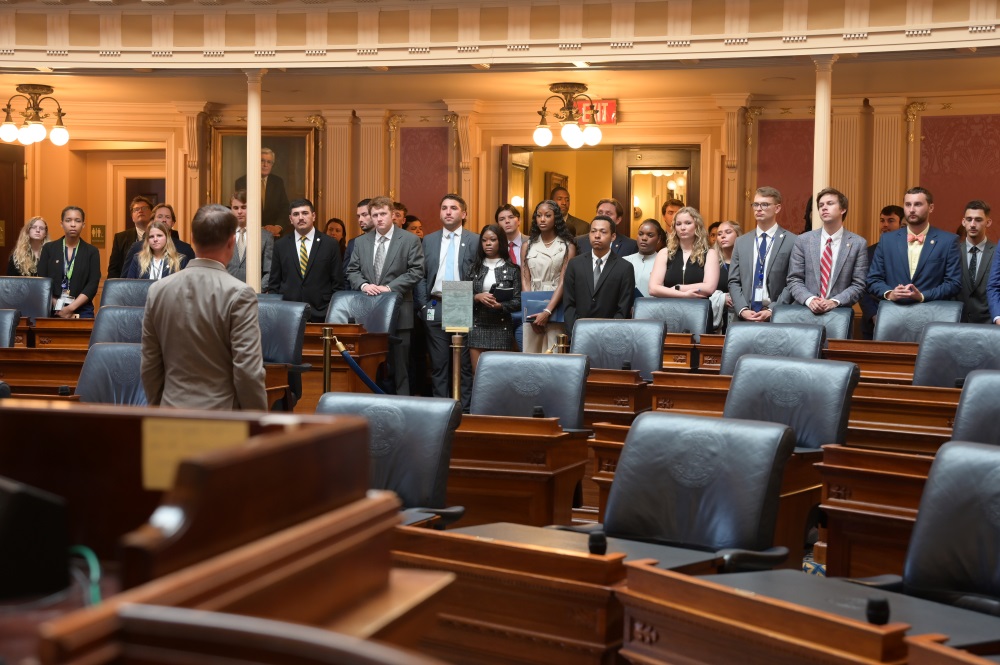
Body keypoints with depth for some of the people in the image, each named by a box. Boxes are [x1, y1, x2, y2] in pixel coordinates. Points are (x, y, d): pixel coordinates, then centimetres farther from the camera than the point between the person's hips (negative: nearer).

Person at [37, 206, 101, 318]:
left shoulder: (92, 252, 5)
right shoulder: (48, 249, 7)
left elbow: (92, 285, -4)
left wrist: (71, 308, -15)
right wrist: (58, 309, -11)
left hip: (81, 311, 0)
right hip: (53, 311, 0)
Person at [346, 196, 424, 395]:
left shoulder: (410, 240, 0)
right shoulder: (361, 242, 13)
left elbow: (416, 271, -6)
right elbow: (352, 271, 12)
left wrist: (390, 287, -14)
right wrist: (363, 285, -9)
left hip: (398, 313, -3)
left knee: (399, 364, 0)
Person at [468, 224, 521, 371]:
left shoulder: (512, 270, 3)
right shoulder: (474, 268, 10)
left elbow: (518, 301, -2)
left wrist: (500, 305, -18)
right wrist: (477, 297, -13)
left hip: (501, 328, -2)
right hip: (477, 327, 2)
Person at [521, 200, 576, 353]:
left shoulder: (567, 246, 1)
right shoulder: (527, 246, 11)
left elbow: (564, 281, -6)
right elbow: (525, 280, 7)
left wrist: (547, 312, -15)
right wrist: (531, 312, -5)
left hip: (555, 307, -3)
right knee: (530, 353, 0)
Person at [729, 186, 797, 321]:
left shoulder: (792, 242, 0)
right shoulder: (741, 242, 13)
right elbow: (734, 282, 9)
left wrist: (772, 311, -14)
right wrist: (743, 310, -7)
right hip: (745, 315, 3)